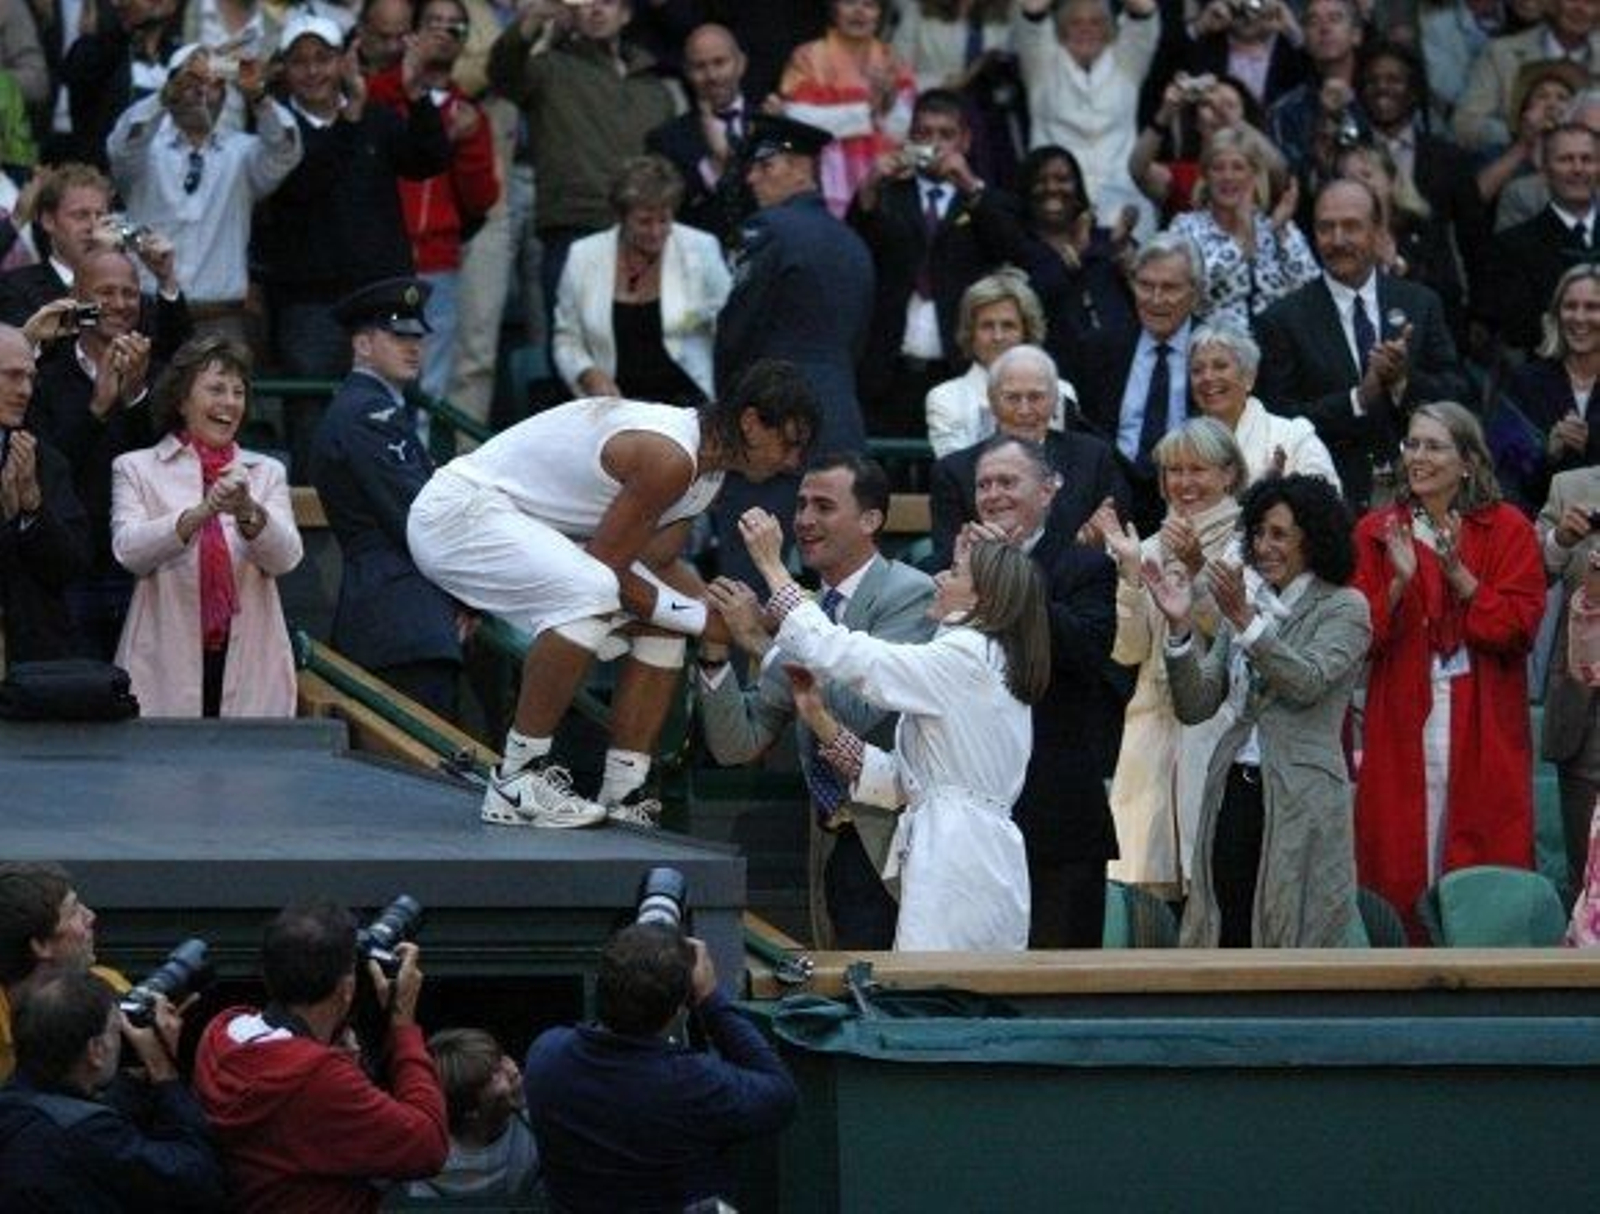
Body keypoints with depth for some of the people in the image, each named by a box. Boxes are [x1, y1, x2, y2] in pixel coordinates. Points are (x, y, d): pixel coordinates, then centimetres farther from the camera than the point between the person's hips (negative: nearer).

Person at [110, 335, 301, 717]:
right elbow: (128, 551, -11)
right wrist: (201, 512, -24)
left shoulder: (267, 472, 12)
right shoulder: (136, 468, 6)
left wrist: (247, 511, -22)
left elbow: (285, 558, -3)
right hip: (166, 667, -2)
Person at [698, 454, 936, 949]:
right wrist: (715, 655, -3)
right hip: (832, 848, 6)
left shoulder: (911, 595, -6)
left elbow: (860, 710, -19)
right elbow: (738, 745, 12)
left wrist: (762, 643, -15)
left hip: (893, 850, -6)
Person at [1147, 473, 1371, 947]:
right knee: (1227, 942, 0)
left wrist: (1245, 620, -22)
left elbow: (1309, 681, -16)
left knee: (1295, 940, -7)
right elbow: (1195, 706, 10)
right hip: (1233, 792, 5)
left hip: (1301, 801, -5)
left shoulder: (1344, 608, 1)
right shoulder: (1247, 602, 17)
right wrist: (1181, 627, -4)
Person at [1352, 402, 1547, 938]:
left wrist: (1458, 575, -15)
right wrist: (1400, 582, -14)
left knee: (1485, 854, -4)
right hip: (1403, 726, 1)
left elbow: (1520, 626, -6)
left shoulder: (1507, 529, 5)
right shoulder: (1377, 532, 9)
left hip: (1482, 727, -1)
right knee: (1402, 864, -2)